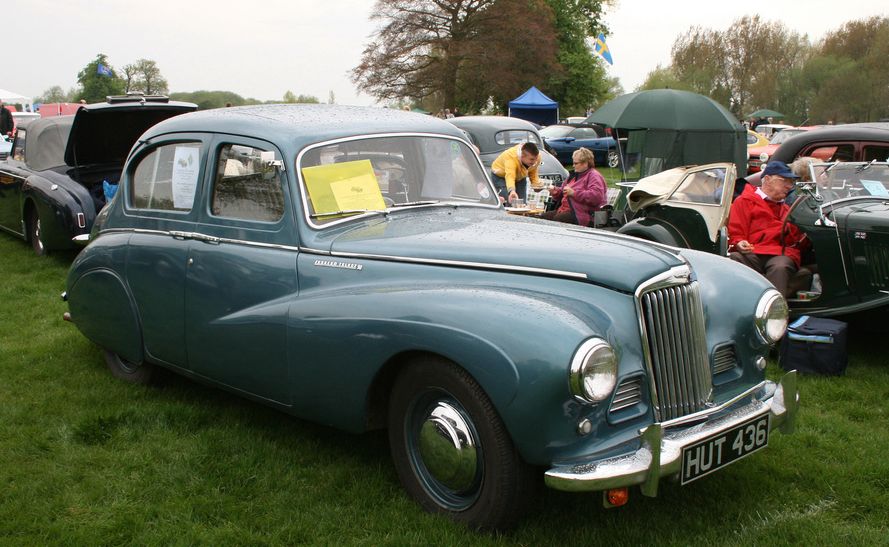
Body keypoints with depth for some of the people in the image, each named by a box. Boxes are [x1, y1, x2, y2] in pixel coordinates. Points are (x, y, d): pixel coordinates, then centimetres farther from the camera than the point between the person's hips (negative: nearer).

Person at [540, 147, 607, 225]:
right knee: (542, 217, -13)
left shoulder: (594, 176, -3)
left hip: (580, 215, -9)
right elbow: (563, 193, 37)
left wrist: (574, 193, -21)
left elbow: (596, 196, -21)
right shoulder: (575, 175, 25)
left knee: (557, 220, -33)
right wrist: (556, 192, 12)